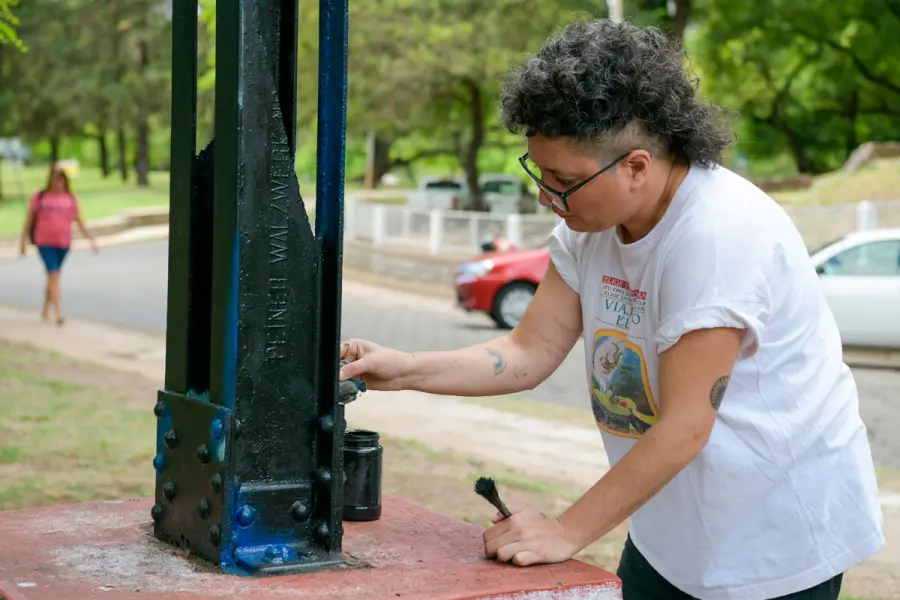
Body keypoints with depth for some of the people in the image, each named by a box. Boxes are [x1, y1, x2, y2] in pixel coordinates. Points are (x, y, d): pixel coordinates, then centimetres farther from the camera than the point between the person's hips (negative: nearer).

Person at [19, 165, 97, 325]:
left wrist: (91, 239, -1)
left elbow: (79, 221, 6)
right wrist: (23, 241, 3)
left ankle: (46, 310, 29)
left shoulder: (70, 198, 4)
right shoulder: (40, 197, -2)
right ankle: (58, 313, -19)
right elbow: (29, 220, 4)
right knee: (53, 275, -14)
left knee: (53, 277, 13)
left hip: (63, 243, 3)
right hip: (45, 243, -3)